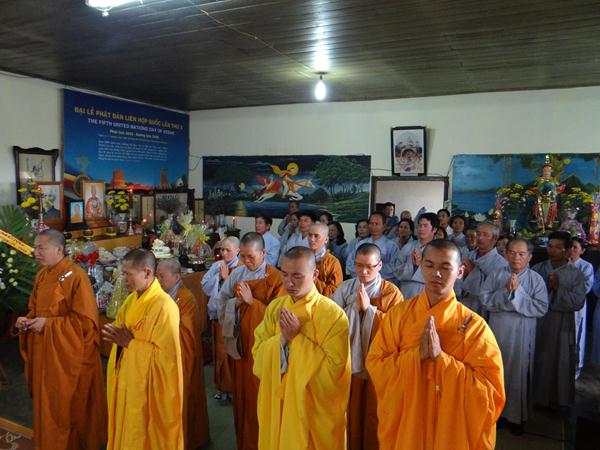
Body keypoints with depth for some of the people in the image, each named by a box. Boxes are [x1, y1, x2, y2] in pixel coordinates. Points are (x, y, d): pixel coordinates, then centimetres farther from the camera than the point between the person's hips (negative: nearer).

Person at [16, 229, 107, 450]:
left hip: (67, 355, -7)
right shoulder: (42, 275, 6)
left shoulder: (76, 276, -18)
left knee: (69, 406, 7)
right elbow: (36, 308, 19)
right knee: (47, 403, 18)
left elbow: (86, 321, -20)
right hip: (44, 353, 7)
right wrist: (28, 320, -2)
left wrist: (47, 324, -20)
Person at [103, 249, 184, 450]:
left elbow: (165, 354, -23)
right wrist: (118, 337, -9)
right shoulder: (131, 299, 4)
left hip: (149, 386, -8)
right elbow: (123, 333, 13)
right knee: (128, 432, 21)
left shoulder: (164, 307, -23)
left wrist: (130, 343, -21)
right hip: (129, 380, 8)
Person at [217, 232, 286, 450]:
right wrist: (237, 301, -15)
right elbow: (221, 301, 4)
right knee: (241, 392, 17)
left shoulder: (275, 278, -13)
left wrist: (251, 300, -21)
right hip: (240, 341, 5)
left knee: (259, 397, 7)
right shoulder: (237, 273, 1)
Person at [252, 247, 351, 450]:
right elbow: (258, 355, -1)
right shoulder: (274, 308, -1)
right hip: (277, 404, 4)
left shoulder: (334, 315, -17)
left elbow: (333, 368, -18)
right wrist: (282, 338, -18)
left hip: (315, 409, -4)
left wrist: (298, 338, -21)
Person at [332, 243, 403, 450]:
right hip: (349, 360, 2)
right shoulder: (344, 288, 1)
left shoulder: (391, 292, -5)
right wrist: (355, 307, -17)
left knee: (374, 415, 9)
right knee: (350, 413, 13)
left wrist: (369, 308, -17)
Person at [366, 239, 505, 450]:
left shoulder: (474, 325, -12)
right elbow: (374, 365, -7)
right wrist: (417, 354, -21)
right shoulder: (398, 313, -6)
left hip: (453, 432, -1)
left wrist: (441, 357, -24)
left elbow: (490, 390, -15)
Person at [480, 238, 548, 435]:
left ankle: (515, 416, 28)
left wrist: (518, 292, -18)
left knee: (518, 373, 10)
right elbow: (485, 300, -8)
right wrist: (506, 291, -19)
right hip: (497, 332, 1)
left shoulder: (536, 279, -4)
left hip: (522, 335, -1)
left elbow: (541, 308, -13)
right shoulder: (496, 275, 0)